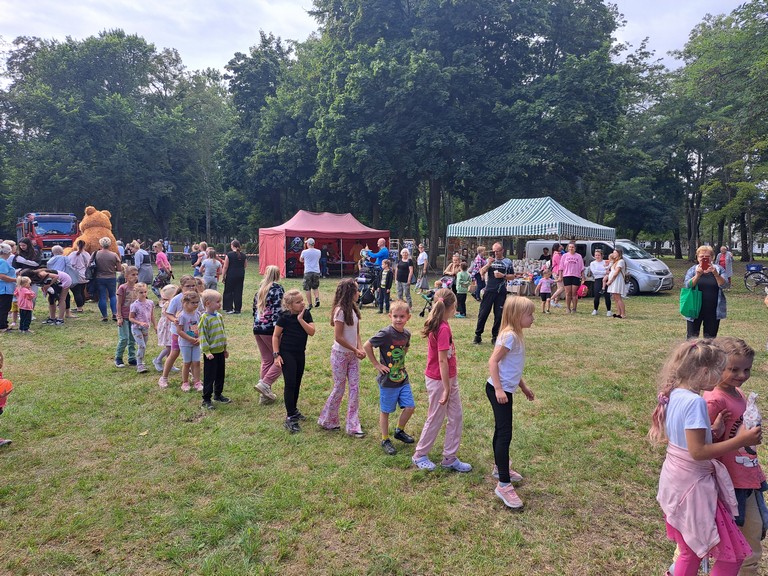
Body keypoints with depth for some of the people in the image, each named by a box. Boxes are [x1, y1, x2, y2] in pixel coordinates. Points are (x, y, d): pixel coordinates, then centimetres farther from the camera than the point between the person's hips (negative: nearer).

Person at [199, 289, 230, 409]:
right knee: (209, 377, 0)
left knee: (221, 374, 16)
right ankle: (206, 399, 10)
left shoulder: (219, 316, 8)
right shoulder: (204, 318, -15)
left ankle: (218, 394, 32)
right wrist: (207, 351, -20)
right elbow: (202, 335, -16)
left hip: (220, 351, 7)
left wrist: (225, 348, 19)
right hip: (211, 353, -7)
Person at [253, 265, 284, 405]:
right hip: (270, 329, -7)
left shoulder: (260, 289, 15)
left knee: (266, 360, 14)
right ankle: (265, 383, -10)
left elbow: (255, 309, 18)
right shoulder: (278, 289, -7)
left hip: (257, 328, 7)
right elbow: (277, 310, -17)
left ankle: (264, 395, 15)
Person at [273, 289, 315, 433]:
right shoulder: (284, 317, -13)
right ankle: (290, 418, -2)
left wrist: (300, 319, -20)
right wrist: (276, 354, -13)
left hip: (300, 353, 5)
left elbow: (311, 332, -11)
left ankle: (294, 410, 33)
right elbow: (275, 336, -8)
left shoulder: (306, 314, -1)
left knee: (297, 383, 16)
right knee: (290, 384, -7)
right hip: (287, 354, -5)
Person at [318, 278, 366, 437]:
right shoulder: (340, 311, -18)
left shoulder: (353, 309, 6)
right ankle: (327, 421, 25)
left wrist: (360, 348, -8)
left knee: (355, 389, 4)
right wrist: (355, 350, -15)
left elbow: (356, 333, 8)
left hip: (352, 355, 7)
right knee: (339, 389, 5)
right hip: (340, 355, -7)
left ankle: (353, 427, 10)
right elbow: (338, 337, -20)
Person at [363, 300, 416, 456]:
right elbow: (366, 346, -18)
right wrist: (376, 364, -14)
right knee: (386, 411, 8)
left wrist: (401, 362, 9)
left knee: (410, 407, 9)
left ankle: (399, 431, 34)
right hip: (387, 380, -6)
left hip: (403, 378, 6)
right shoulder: (385, 333, -21)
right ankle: (385, 440, 25)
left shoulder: (406, 334, -1)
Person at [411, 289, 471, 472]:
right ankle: (419, 455, 27)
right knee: (435, 419, 8)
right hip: (439, 380, -9)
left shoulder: (437, 325, 4)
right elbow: (442, 361, -24)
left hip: (450, 378, 9)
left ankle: (449, 458, 24)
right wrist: (446, 389, -20)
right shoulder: (443, 328, -24)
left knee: (456, 417, 14)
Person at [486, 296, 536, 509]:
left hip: (506, 389, 10)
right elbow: (493, 362, -23)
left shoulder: (516, 335, 11)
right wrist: (499, 389, -27)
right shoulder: (509, 336, -19)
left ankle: (500, 468, 39)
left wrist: (523, 387, 25)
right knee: (505, 434, -9)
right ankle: (504, 485, -5)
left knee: (501, 430, 22)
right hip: (499, 390, -10)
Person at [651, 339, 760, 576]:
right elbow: (697, 452, -25)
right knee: (732, 555, 7)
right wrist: (739, 441, -21)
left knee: (691, 552, 23)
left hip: (675, 480, 9)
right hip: (693, 484, -9)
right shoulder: (695, 401, -24)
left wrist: (712, 430, 9)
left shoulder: (674, 395, 3)